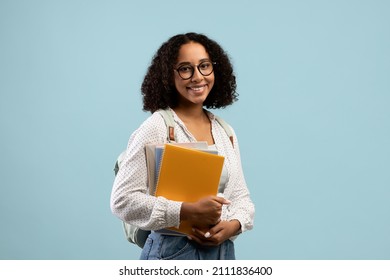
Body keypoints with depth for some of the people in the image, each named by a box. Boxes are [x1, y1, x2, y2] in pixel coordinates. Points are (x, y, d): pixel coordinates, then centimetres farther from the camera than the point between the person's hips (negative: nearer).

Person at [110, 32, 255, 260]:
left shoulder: (225, 131, 6)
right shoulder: (156, 128, -12)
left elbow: (241, 196, 11)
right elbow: (122, 200, -17)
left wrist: (233, 225, -10)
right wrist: (187, 211, -24)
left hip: (223, 250, 5)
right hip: (173, 252, -5)